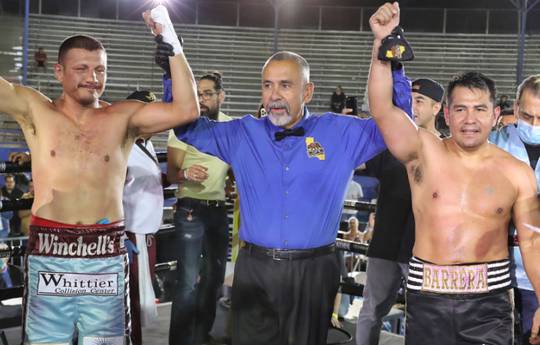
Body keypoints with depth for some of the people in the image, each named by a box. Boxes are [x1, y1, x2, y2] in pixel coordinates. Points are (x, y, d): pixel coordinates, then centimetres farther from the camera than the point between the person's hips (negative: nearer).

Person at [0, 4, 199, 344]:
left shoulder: (124, 118, 3)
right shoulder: (35, 111, 4)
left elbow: (187, 109, -8)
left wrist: (171, 40, -11)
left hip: (106, 256, 0)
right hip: (49, 255, 0)